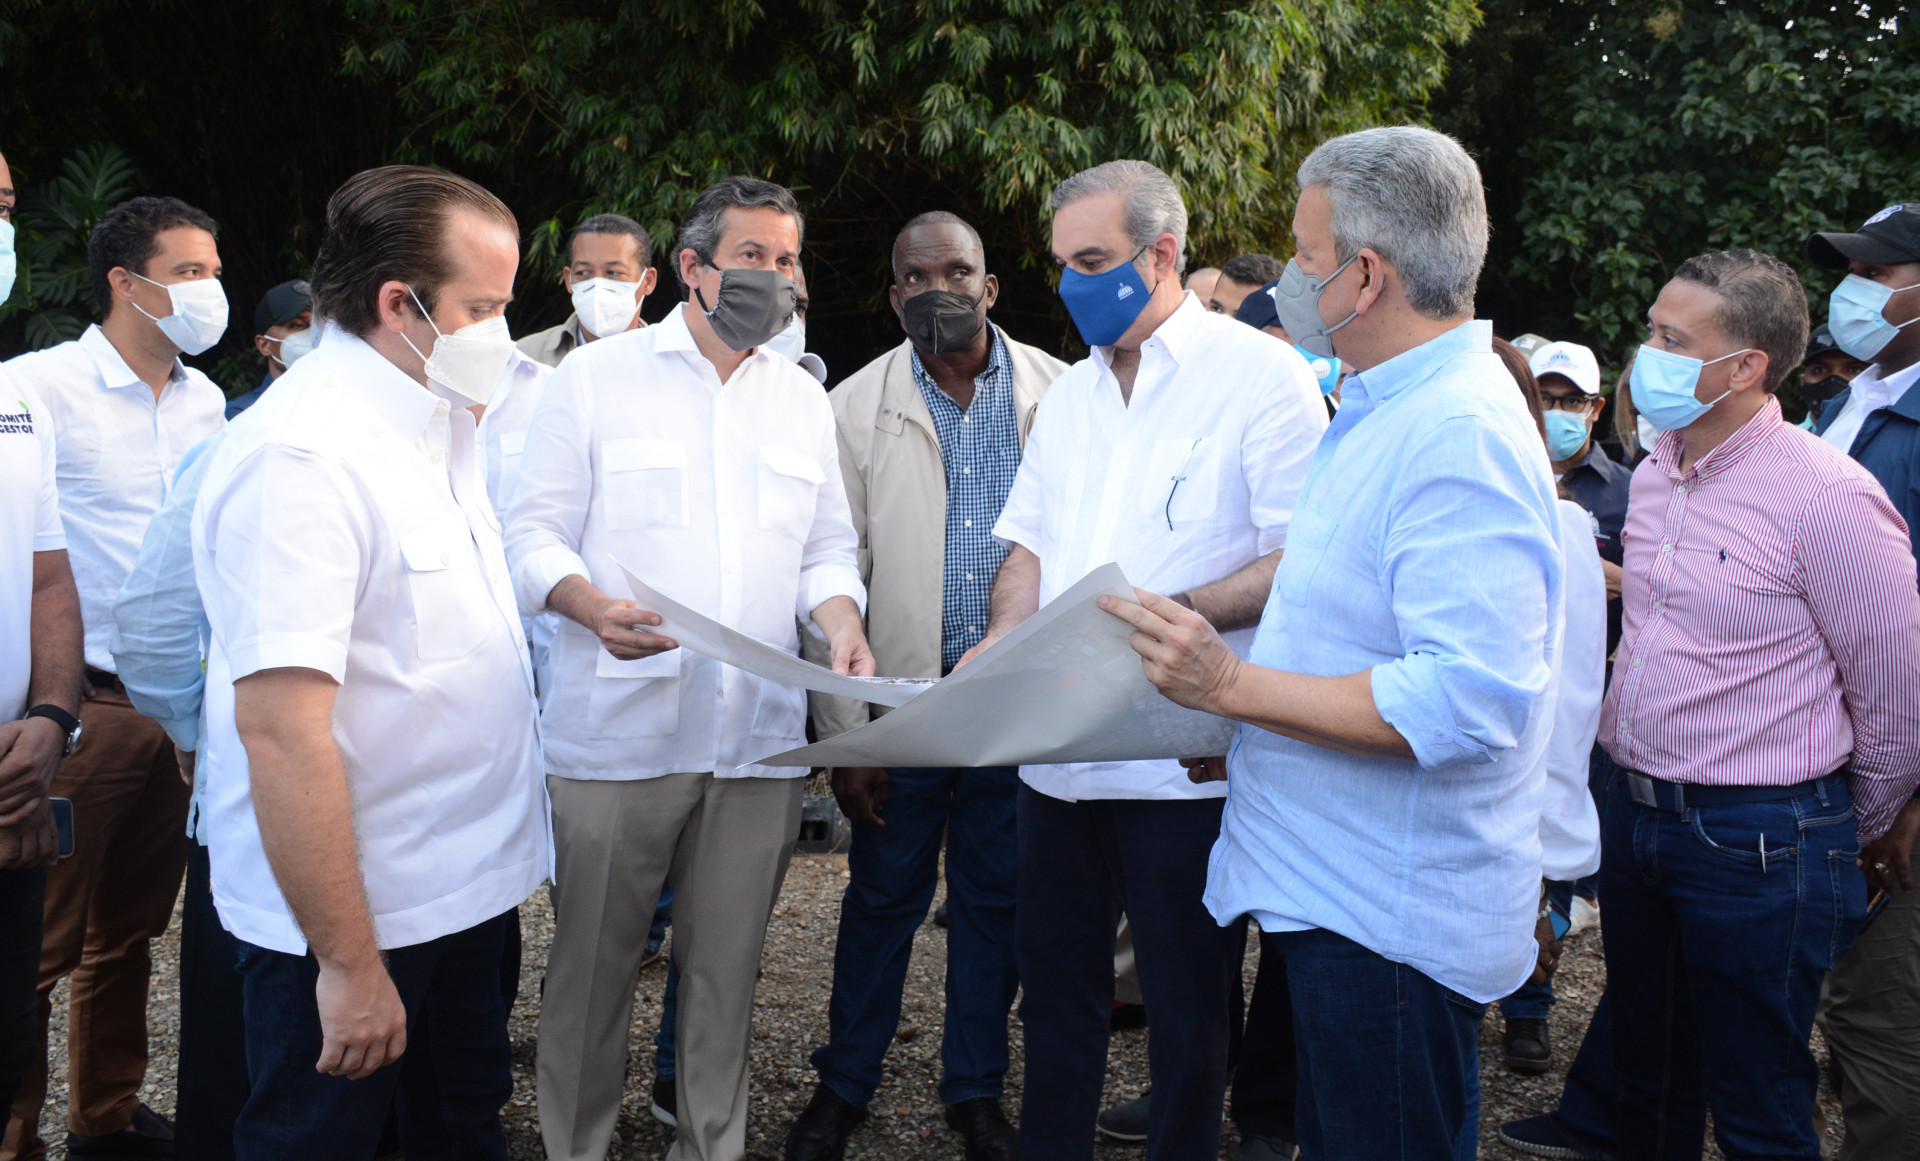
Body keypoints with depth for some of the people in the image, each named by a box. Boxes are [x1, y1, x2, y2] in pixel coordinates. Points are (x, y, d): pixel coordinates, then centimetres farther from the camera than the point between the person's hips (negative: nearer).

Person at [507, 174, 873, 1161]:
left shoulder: (805, 398, 15)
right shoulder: (595, 377, 1)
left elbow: (827, 545, 17)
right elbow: (533, 533, -2)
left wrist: (839, 616, -5)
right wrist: (591, 605, -22)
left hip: (760, 738, 4)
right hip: (616, 734, -3)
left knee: (726, 970, 12)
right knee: (592, 967, 5)